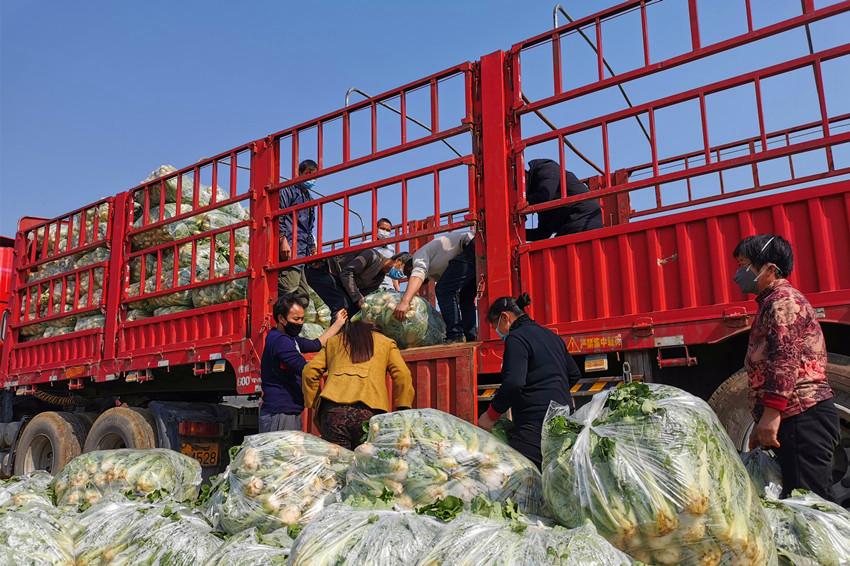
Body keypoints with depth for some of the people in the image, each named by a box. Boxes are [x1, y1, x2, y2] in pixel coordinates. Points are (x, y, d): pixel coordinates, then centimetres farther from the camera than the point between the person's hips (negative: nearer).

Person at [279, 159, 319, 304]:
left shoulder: (309, 199, 30)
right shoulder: (289, 190, 5)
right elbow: (278, 215, -9)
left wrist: (313, 249, 23)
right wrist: (283, 239, -20)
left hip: (303, 252, 9)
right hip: (290, 248, -9)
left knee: (302, 295, 5)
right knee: (289, 289, -22)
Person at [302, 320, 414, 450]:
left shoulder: (332, 342, 25)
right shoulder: (386, 343, 22)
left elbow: (309, 371, 15)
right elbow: (402, 375, 8)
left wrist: (313, 404, 20)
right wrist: (402, 410, 9)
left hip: (333, 408, 1)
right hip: (370, 409, -1)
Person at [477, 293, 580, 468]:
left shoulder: (516, 338, -8)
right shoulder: (551, 335, 20)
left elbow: (513, 384, -20)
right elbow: (574, 374, 26)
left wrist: (490, 416, -11)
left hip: (536, 422, -9)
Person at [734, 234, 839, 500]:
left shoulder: (783, 301, -6)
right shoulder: (772, 303, 26)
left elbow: (785, 360, -18)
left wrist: (771, 413, -23)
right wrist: (762, 422, 29)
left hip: (802, 417, -10)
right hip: (794, 420, 10)